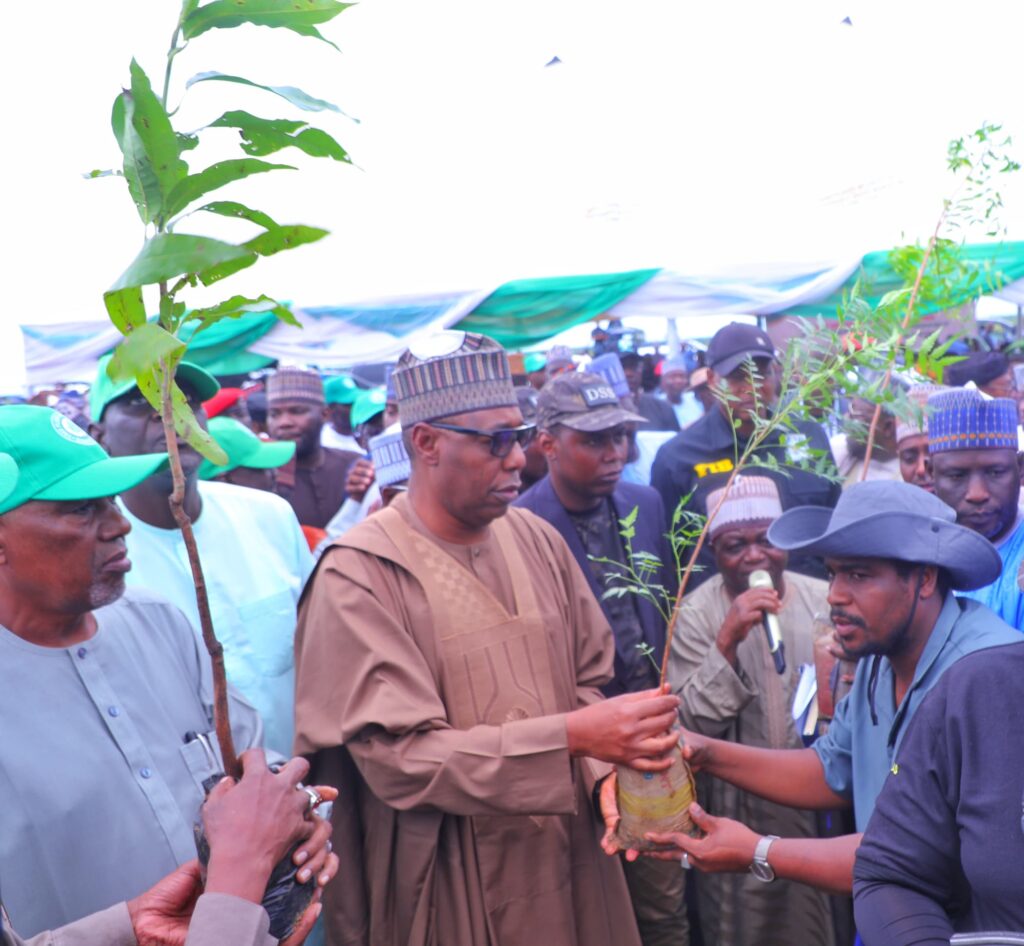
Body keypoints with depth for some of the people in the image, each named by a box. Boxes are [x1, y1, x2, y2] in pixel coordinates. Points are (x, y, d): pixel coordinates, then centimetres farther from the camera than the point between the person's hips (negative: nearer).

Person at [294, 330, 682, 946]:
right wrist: (572, 736, -27)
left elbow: (588, 680, 8)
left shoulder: (537, 541, 1)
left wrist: (605, 768, -11)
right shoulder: (361, 576, -16)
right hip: (452, 891, -5)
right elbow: (401, 756, -21)